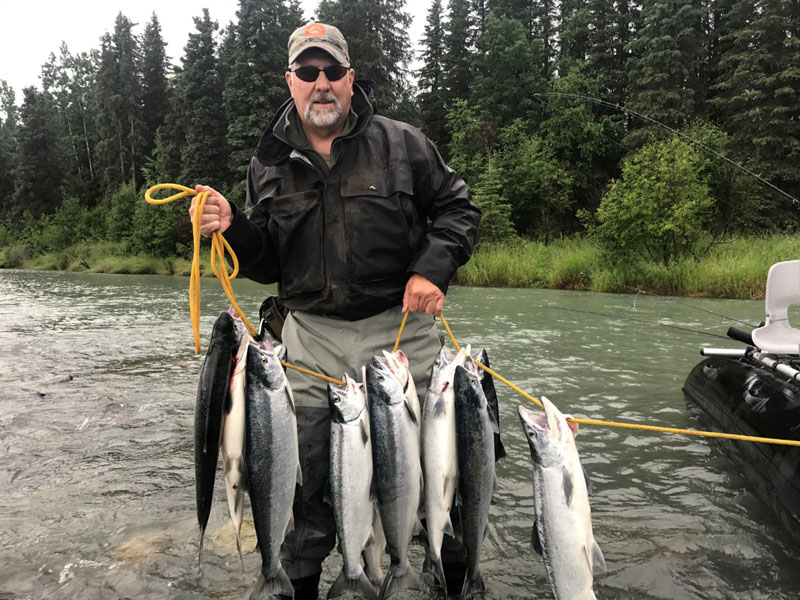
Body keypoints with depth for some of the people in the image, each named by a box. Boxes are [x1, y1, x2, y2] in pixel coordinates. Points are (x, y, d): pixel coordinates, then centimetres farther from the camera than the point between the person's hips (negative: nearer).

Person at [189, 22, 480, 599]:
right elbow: (268, 263, 11)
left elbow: (459, 207, 7)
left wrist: (434, 267, -9)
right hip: (312, 335, 2)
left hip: (399, 327, -1)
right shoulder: (270, 163, 9)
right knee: (301, 472, 6)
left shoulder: (402, 143, 1)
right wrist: (231, 227, -9)